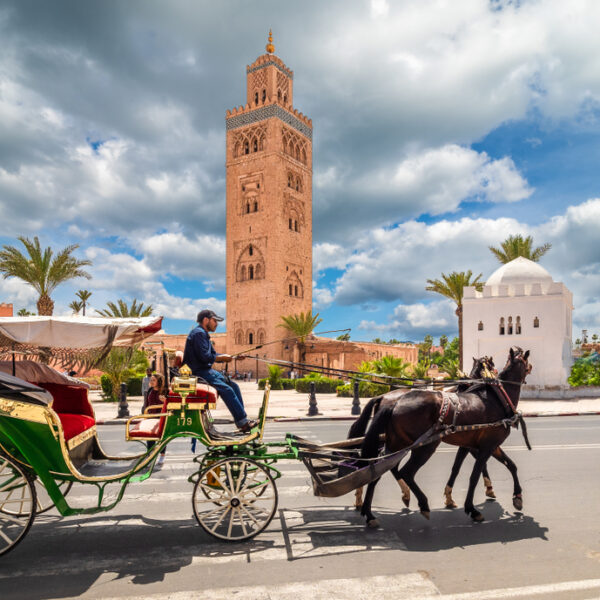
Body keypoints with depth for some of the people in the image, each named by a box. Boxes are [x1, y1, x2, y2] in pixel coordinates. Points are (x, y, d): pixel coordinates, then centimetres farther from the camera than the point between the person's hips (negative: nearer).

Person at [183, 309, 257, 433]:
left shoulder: (204, 334, 19)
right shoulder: (198, 333, -13)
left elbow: (213, 355, 17)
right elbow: (204, 357, -23)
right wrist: (222, 358, -8)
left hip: (206, 370, 11)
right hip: (198, 372, -10)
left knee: (233, 385, 5)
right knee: (226, 389, -21)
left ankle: (242, 422, 4)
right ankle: (243, 422, -17)